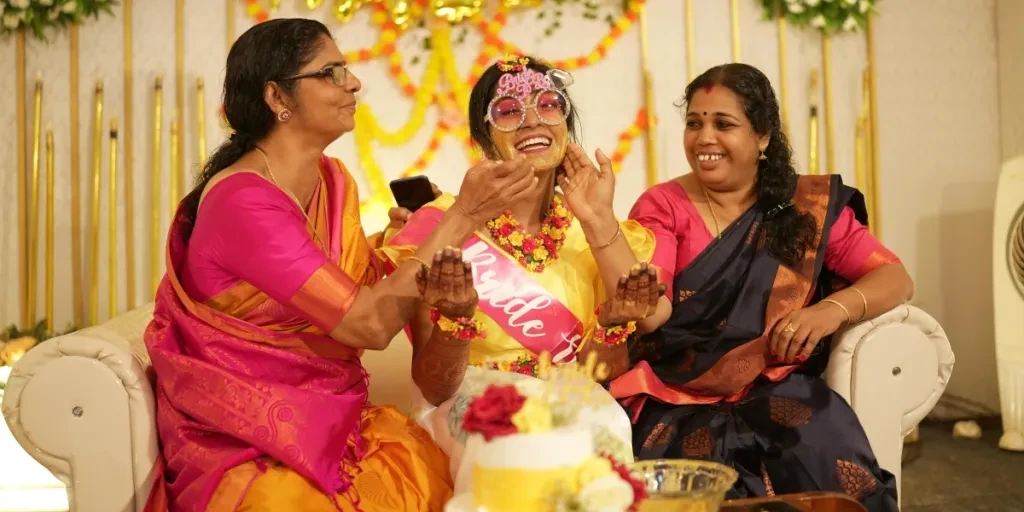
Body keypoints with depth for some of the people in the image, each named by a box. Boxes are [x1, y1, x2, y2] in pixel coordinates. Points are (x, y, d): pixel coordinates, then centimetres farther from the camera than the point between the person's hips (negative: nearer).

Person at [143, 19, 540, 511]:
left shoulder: (332, 179, 6)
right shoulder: (241, 200, -19)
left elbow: (367, 298, 5)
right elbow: (371, 325, -22)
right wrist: (462, 215, -20)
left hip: (332, 419, 7)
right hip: (248, 448, -6)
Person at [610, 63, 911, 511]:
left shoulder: (811, 205, 9)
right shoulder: (663, 205, 4)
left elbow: (894, 278, 5)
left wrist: (833, 309, -16)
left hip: (777, 391, 2)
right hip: (677, 398, -1)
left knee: (824, 462, -29)